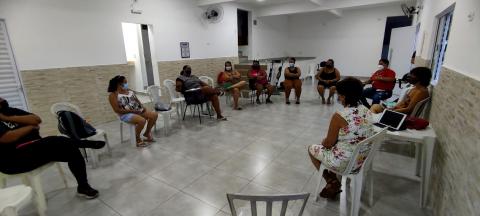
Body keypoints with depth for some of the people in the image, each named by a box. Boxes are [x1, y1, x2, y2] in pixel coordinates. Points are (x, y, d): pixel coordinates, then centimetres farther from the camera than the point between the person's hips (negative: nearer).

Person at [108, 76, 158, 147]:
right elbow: (117, 110, -15)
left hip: (138, 111, 7)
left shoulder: (129, 91, 13)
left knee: (154, 115, -9)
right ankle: (137, 139, -7)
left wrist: (142, 107, -3)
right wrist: (132, 111, -19)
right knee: (142, 120, -34)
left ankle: (147, 133, 10)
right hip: (126, 114, -7)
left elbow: (137, 100, 19)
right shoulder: (113, 95, -8)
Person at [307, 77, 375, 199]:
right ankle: (334, 182, 31)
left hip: (344, 163, -7)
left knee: (312, 149, 16)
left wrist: (324, 142, 6)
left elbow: (329, 144, -17)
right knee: (332, 147, 30)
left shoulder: (339, 116, -26)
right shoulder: (367, 112, -3)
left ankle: (332, 183, 21)